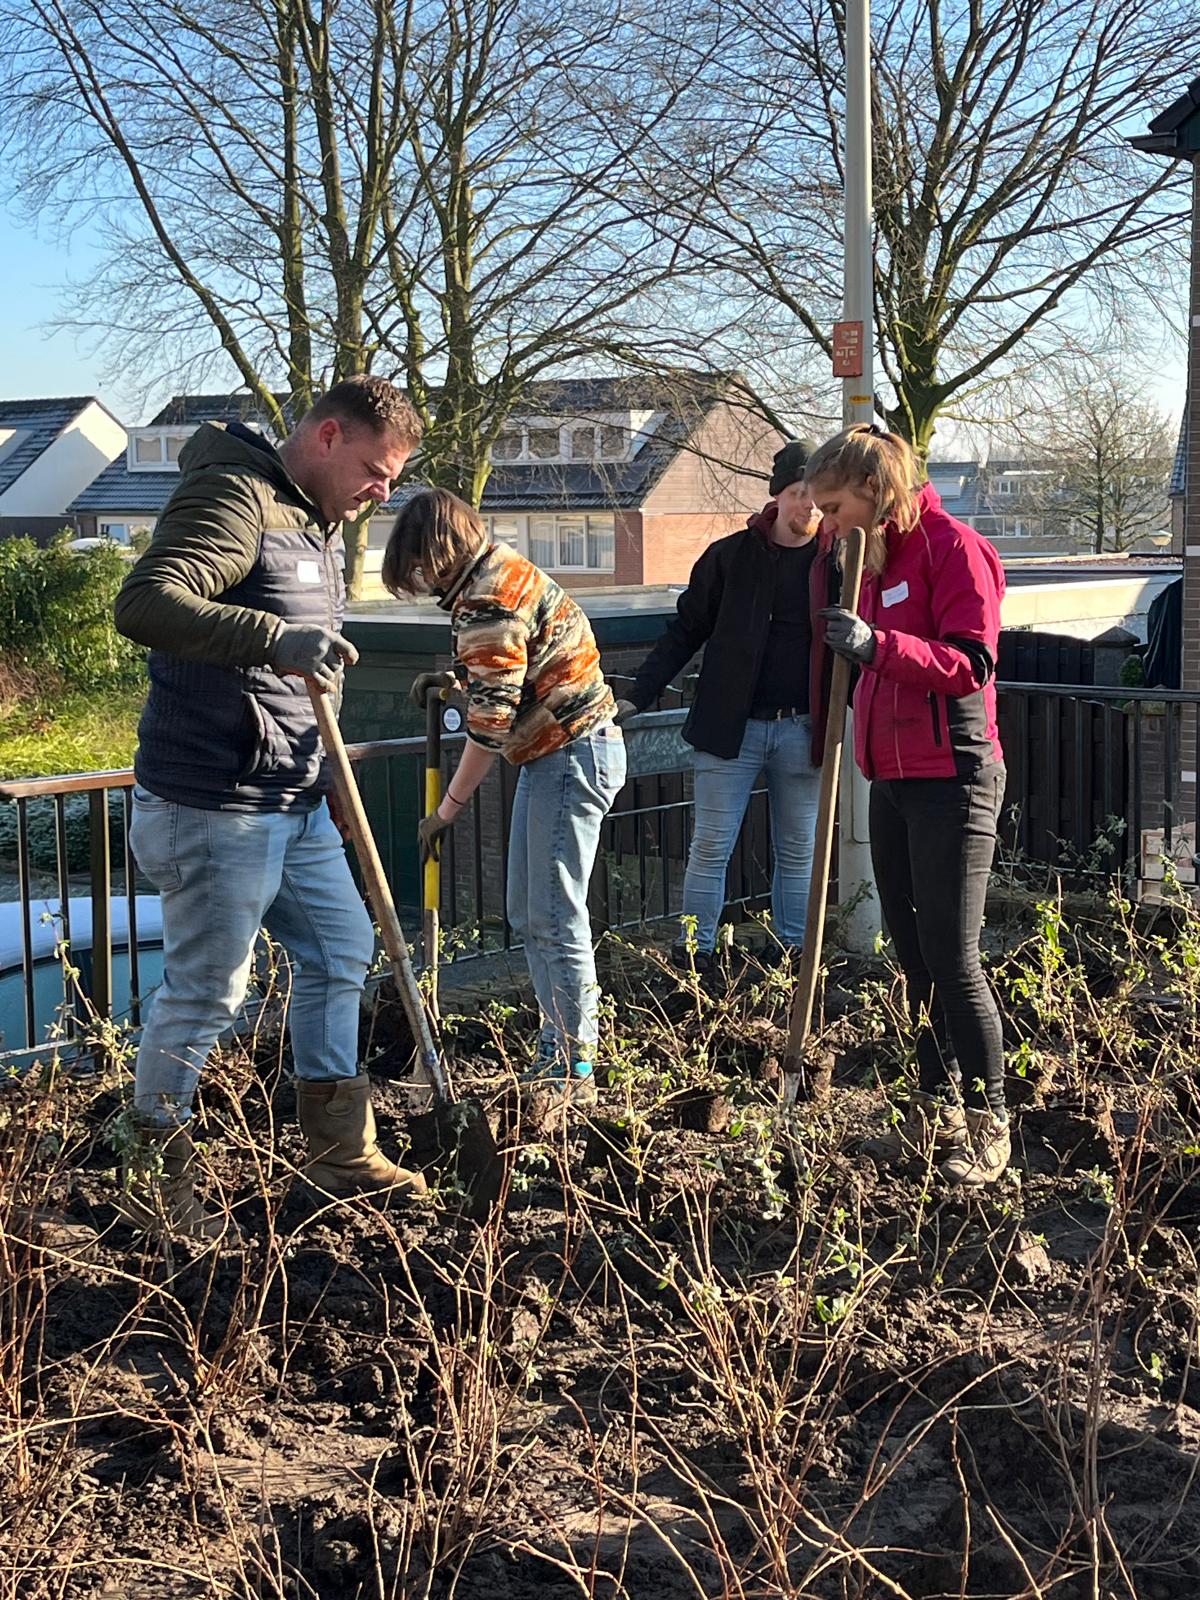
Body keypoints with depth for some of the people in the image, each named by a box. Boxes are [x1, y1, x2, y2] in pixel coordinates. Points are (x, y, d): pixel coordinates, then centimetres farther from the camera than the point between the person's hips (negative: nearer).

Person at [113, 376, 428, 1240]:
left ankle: (340, 1151, 31)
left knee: (341, 950, 17)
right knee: (206, 993, -1)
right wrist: (276, 639, -42)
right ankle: (155, 1179, 16)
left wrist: (324, 769, 28)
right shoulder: (234, 497, -16)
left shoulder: (317, 521, 16)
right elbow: (145, 603, -31)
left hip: (295, 802, 10)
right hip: (212, 804, -10)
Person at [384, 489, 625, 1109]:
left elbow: (490, 724, -20)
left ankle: (575, 1072, -4)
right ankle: (557, 1051, 20)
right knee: (528, 914, 14)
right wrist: (456, 680, 10)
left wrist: (446, 811, -11)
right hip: (551, 754, 11)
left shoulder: (489, 600, -20)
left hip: (573, 753, -11)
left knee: (553, 917, -9)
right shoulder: (501, 571, 13)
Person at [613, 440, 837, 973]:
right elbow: (686, 631, 6)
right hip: (730, 725, -1)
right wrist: (639, 695, -1)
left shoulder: (839, 562, 2)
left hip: (803, 729, 1)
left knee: (798, 850, 10)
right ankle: (695, 951, 9)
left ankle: (794, 953, 21)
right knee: (711, 845, 0)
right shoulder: (730, 556, -1)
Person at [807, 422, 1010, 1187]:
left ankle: (989, 1125, 4)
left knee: (953, 958, -7)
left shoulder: (953, 546, -11)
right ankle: (937, 1113, 19)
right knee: (914, 955, 11)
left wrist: (879, 646, -31)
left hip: (952, 777, -9)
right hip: (895, 780, 9)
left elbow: (971, 665, -20)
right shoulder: (878, 557, 16)